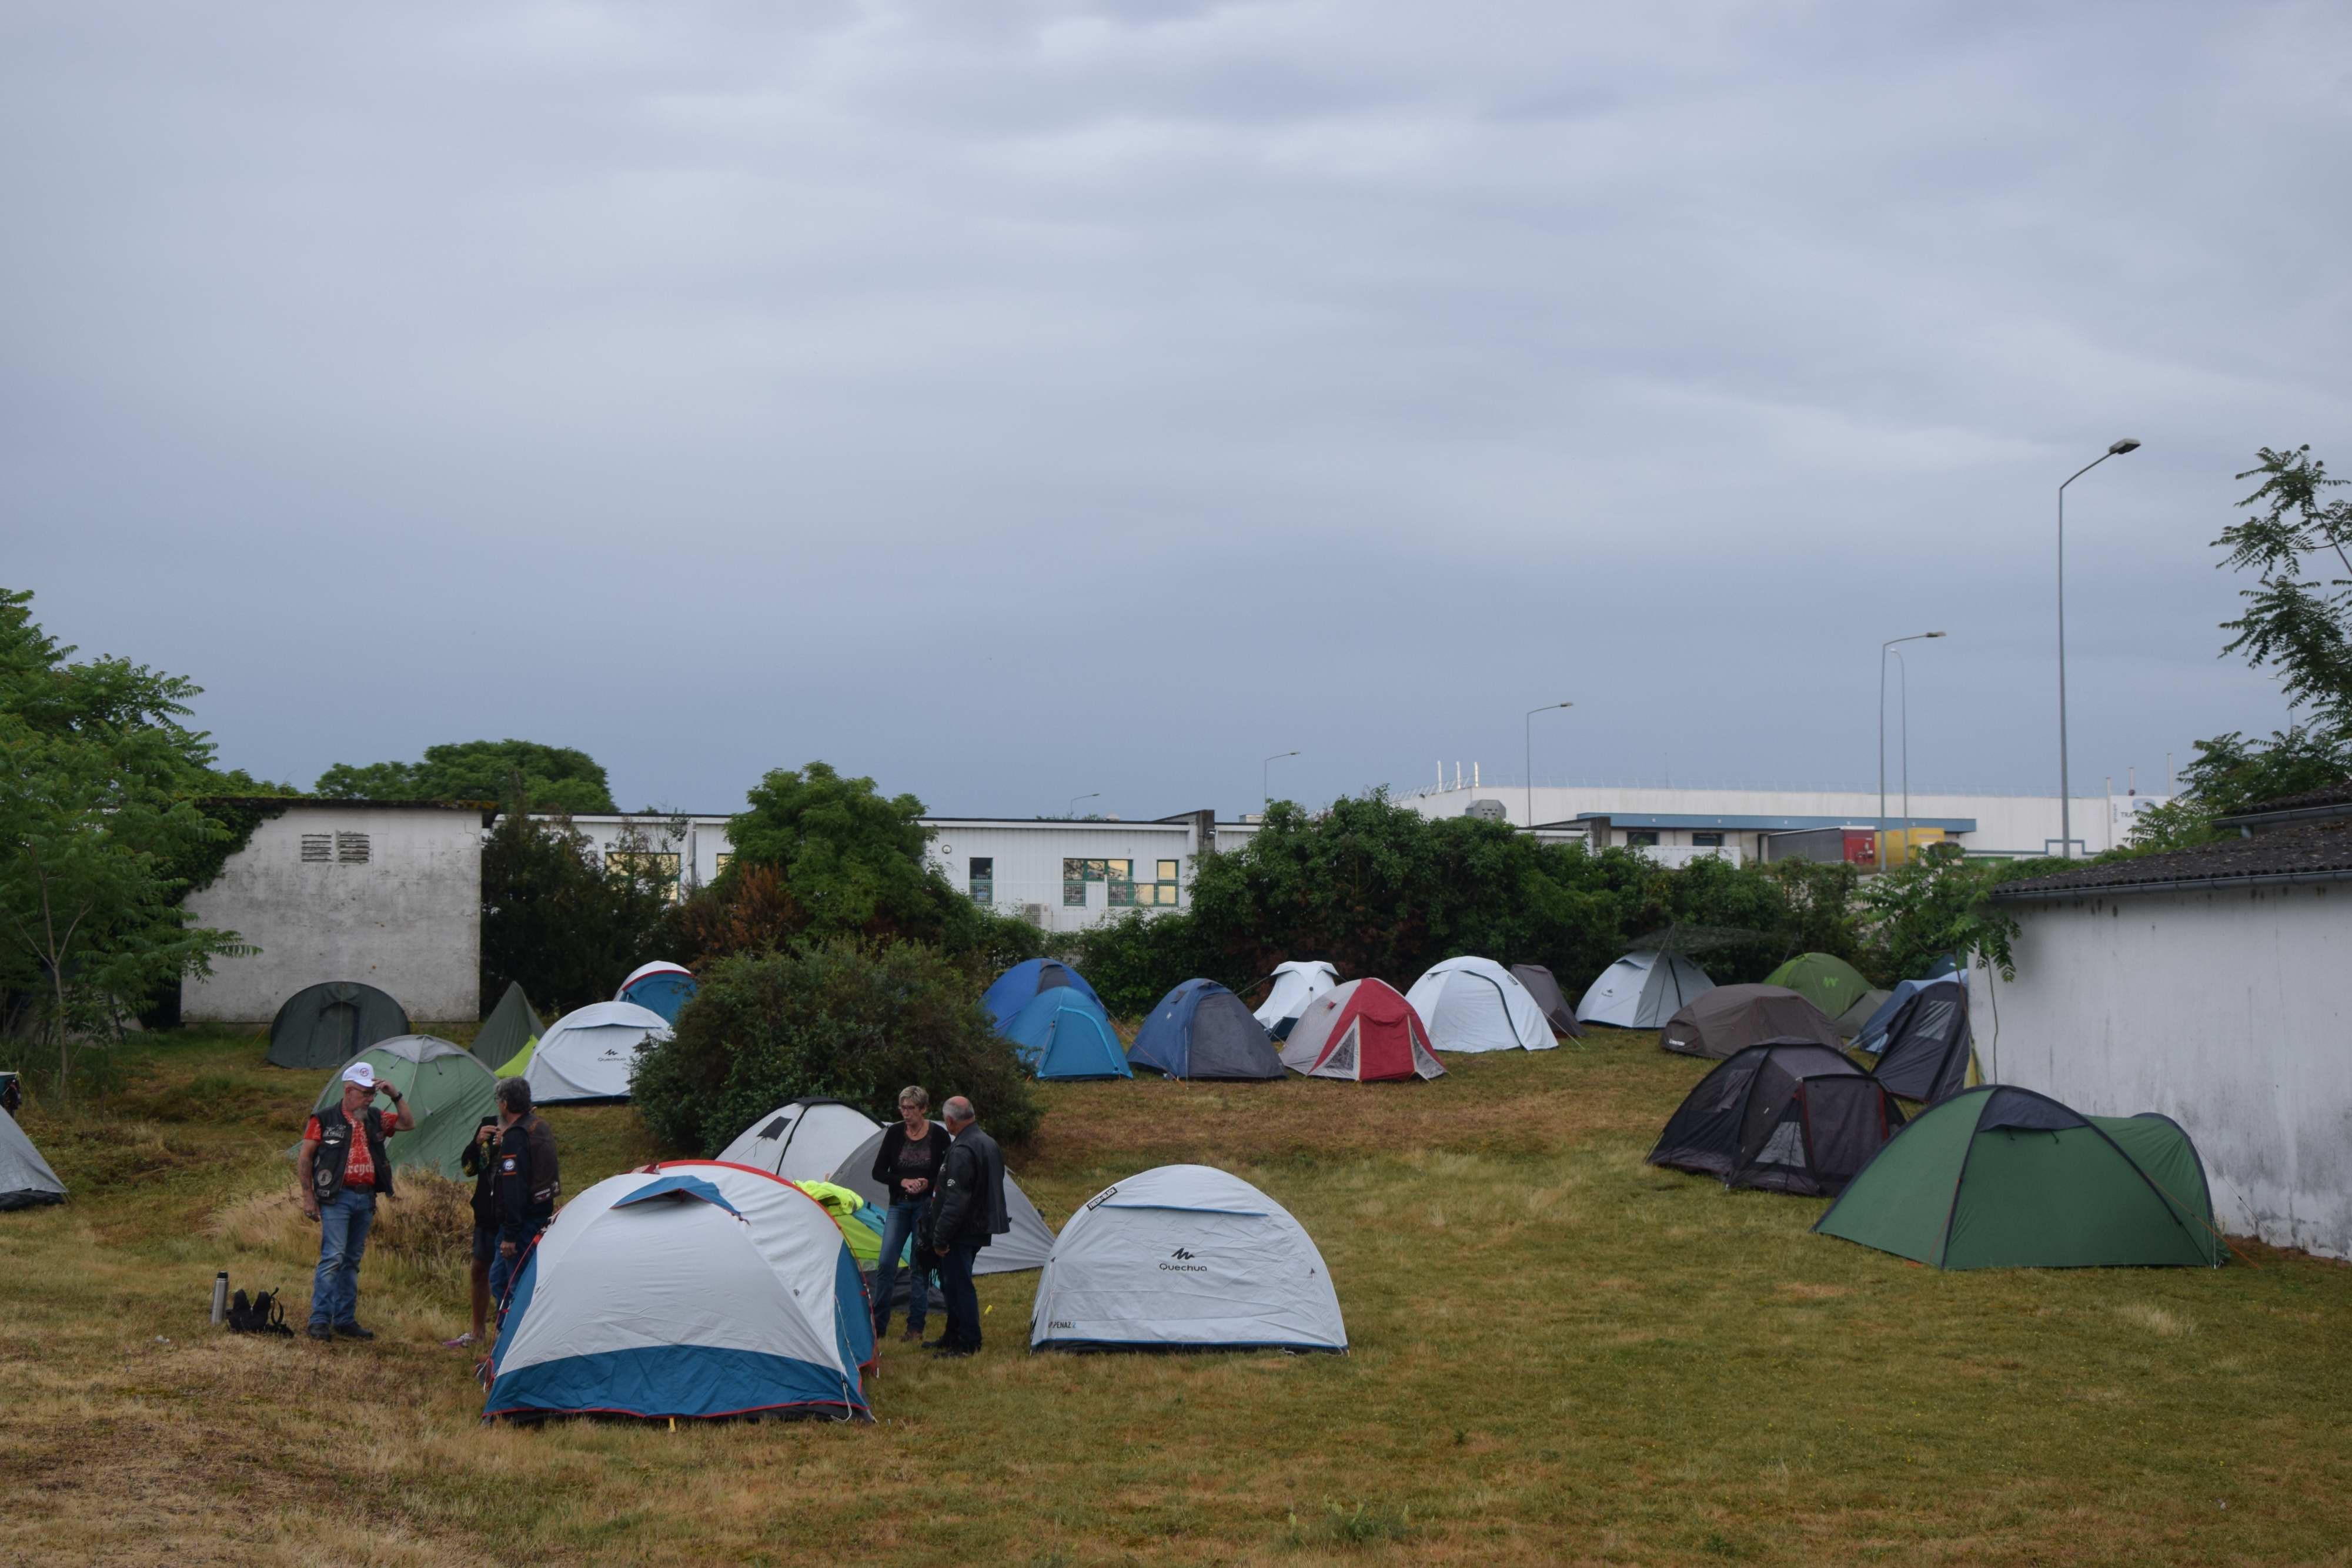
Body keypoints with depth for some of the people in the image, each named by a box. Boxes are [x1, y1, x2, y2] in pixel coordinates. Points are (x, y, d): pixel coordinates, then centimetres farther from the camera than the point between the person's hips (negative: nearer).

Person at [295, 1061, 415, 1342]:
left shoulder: (375, 1120, 13)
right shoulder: (325, 1120, -2)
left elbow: (409, 1124, 14)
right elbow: (304, 1158, -1)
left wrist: (396, 1097, 0)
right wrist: (308, 1197, -5)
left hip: (366, 1199, 6)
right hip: (337, 1197, -6)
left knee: (352, 1261, 11)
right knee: (332, 1257, -12)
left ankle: (345, 1320, 16)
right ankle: (320, 1321, -9)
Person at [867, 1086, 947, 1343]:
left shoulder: (938, 1135, -6)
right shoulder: (895, 1133, -1)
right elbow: (878, 1172, 2)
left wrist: (928, 1184, -19)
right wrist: (902, 1182, -15)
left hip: (926, 1206, -2)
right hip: (899, 1205, 2)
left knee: (921, 1266, 2)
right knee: (886, 1264, -5)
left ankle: (916, 1329, 10)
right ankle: (878, 1327, 3)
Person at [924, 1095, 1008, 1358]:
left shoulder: (962, 1151, -21)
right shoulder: (990, 1144, 12)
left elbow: (956, 1200, -24)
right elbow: (993, 1188, 22)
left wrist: (940, 1237, -20)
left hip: (963, 1231, -10)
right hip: (982, 1226, 10)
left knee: (957, 1284, -3)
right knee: (955, 1283, 20)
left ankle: (967, 1344, 1)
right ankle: (953, 1337, 30)